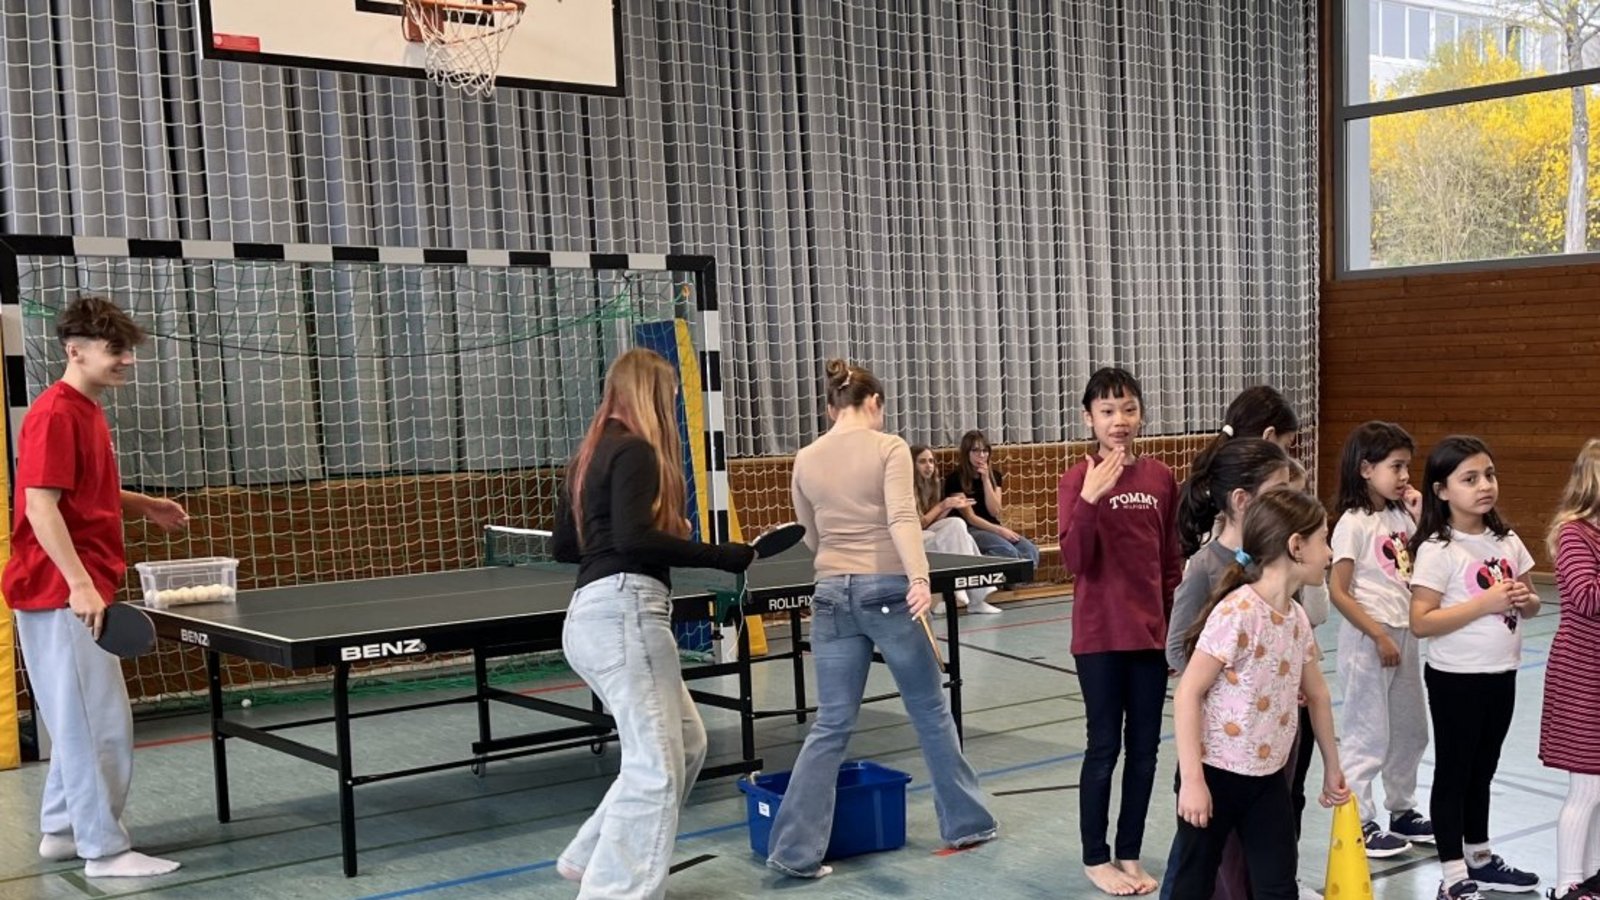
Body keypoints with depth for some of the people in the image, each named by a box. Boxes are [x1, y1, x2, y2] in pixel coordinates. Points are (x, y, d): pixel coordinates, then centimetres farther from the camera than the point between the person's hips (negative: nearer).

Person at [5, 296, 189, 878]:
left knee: (80, 721, 17)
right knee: (100, 722, -6)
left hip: (78, 591, 10)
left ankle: (63, 830, 27)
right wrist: (80, 583, -28)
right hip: (62, 592, -10)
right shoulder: (56, 413, -15)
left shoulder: (87, 412, 15)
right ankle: (105, 850, 0)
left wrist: (143, 506, 14)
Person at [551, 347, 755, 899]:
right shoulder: (635, 450, -9)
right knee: (654, 765, -8)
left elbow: (562, 546, 22)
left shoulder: (591, 454, 18)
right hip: (625, 612, -10)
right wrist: (719, 555, -17)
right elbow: (633, 538, -21)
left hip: (593, 615, 10)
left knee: (686, 742, 16)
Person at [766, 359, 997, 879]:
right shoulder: (888, 448, -5)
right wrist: (919, 578, -32)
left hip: (833, 596, 4)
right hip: (890, 592, -4)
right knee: (930, 711, 13)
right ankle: (966, 822, 27)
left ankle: (796, 850, 2)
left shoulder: (806, 460, 7)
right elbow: (901, 517, -21)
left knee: (831, 725, 7)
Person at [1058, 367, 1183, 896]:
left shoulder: (1162, 478, 3)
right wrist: (1090, 500, -29)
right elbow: (1075, 562, -17)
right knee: (1104, 747, 4)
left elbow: (1172, 560, 10)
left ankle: (1130, 854, 23)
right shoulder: (1078, 480, -9)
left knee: (1145, 748, 10)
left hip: (1152, 633, 4)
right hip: (1100, 636, -4)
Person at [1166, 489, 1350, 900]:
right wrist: (1192, 780, -23)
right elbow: (1187, 694, -21)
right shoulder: (1238, 612, -21)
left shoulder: (1297, 618, 4)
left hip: (1268, 776, 7)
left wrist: (1332, 768, 26)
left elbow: (1317, 695, 19)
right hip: (1216, 773, -7)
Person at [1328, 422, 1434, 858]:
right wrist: (1379, 636, -18)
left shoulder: (1401, 514, 7)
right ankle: (1360, 823, 12)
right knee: (1368, 734, 1)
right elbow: (1339, 593, -16)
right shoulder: (1354, 523, -14)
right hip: (1367, 640, -8)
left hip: (1404, 635, 8)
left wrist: (1420, 509, 1)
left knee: (1411, 730, 18)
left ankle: (1402, 811, 34)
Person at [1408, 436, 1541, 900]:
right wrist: (1485, 602, -24)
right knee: (1454, 772, 5)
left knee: (1482, 770, 20)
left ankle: (1479, 857, 34)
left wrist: (1524, 600, -10)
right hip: (1456, 679, -6)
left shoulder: (1507, 541, 3)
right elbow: (1420, 622, -20)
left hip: (1501, 675, 6)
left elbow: (1531, 603, 13)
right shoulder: (1437, 550, -16)